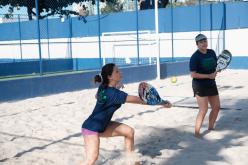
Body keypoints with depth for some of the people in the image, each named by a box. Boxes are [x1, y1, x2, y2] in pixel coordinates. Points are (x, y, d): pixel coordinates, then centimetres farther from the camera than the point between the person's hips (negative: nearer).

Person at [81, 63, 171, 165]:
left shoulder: (103, 87, -2)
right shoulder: (113, 93, -27)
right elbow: (136, 99, -26)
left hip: (102, 126, 10)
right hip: (91, 128, -10)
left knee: (129, 131, 8)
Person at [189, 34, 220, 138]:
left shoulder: (212, 53, 5)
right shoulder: (195, 57, -15)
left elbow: (217, 66, 17)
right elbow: (193, 74, -20)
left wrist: (215, 72, -6)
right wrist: (208, 76, -22)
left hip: (211, 84, 8)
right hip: (200, 85, -7)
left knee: (216, 107, 14)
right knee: (203, 110, -12)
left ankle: (210, 128, 33)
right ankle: (196, 133, 0)